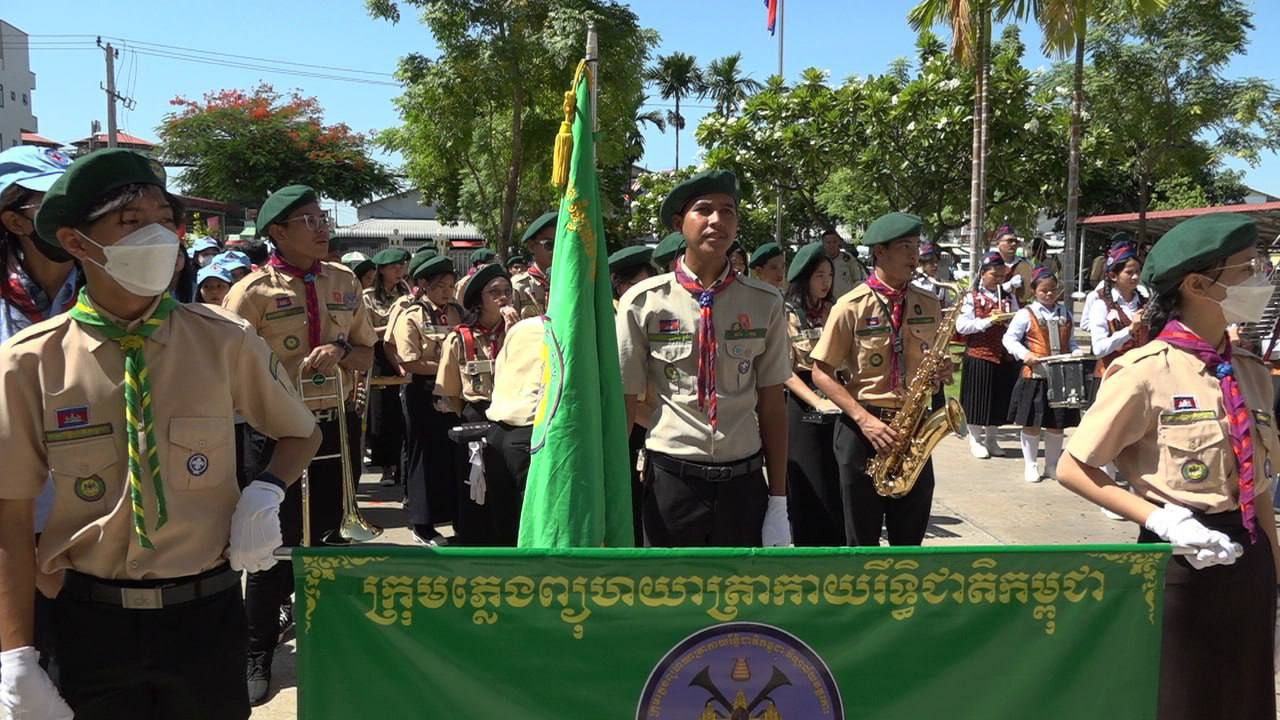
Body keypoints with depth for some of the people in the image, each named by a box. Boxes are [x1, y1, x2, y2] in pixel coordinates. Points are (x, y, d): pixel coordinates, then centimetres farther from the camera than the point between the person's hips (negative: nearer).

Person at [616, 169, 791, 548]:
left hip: (743, 482, 2)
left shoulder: (765, 303, -1)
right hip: (670, 479, -1)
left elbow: (772, 405, 3)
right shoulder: (643, 302, -6)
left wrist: (779, 502, 3)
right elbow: (624, 402, -1)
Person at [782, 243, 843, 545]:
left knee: (839, 485, 6)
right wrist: (818, 402, -19)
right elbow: (785, 372, -9)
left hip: (837, 403, 4)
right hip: (802, 409, -4)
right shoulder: (786, 316, -4)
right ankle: (809, 545, 13)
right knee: (809, 488, 3)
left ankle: (837, 543, 19)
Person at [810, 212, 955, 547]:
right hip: (862, 430, -4)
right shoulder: (851, 306, -9)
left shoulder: (928, 305, 6)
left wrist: (941, 372, -6)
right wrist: (864, 419, -17)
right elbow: (821, 373, -8)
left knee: (910, 539, 12)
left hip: (914, 429, 4)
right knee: (862, 541, 7)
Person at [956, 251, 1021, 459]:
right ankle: (976, 440, 14)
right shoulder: (971, 298, -1)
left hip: (1004, 358, 4)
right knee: (978, 401, 1)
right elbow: (961, 326, -11)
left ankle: (991, 438, 23)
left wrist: (1009, 321, -11)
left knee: (999, 400, 9)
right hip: (978, 358, -4)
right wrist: (989, 321, -19)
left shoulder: (1010, 298, 13)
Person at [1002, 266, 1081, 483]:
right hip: (1035, 375, -4)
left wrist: (1077, 353, -2)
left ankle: (1052, 464, 24)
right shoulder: (1026, 314, -4)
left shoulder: (1065, 314, 11)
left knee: (1057, 423, 10)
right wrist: (1025, 354, -19)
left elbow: (1070, 341, 18)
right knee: (1032, 423, 3)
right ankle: (1030, 465, 17)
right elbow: (1009, 338, -5)